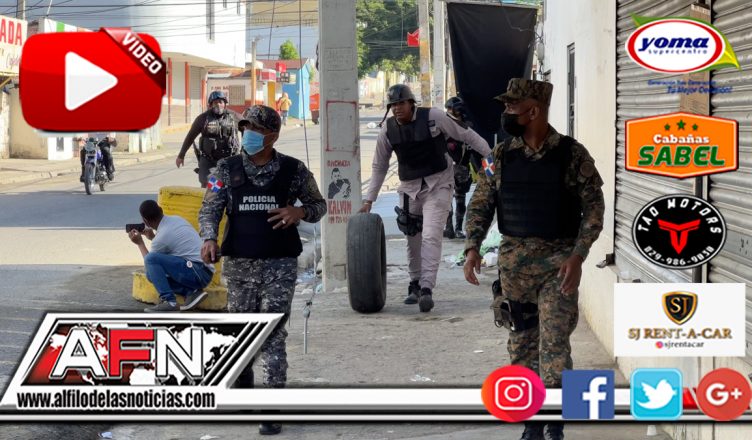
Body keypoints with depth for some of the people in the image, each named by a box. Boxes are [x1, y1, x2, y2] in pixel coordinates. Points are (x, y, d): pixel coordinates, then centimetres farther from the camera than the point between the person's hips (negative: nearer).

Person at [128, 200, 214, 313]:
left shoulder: (161, 237, -13)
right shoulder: (176, 219, 11)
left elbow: (150, 260, 5)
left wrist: (140, 243, 16)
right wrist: (152, 237, 27)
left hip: (197, 273, -9)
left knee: (151, 259, -17)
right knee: (152, 273, 15)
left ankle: (169, 301, -18)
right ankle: (191, 292, 2)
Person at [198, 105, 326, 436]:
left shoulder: (293, 170, 1)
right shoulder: (227, 169, 2)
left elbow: (319, 204, 12)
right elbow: (210, 209, 2)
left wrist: (300, 212, -10)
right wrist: (209, 239, -17)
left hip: (279, 264, -2)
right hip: (239, 263, 2)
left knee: (273, 337, -6)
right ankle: (242, 388, 35)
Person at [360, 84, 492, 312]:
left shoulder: (433, 117, -12)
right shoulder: (387, 129, -1)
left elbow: (466, 135, -1)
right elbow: (379, 167, 10)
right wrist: (369, 200, 8)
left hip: (438, 184, -4)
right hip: (409, 186, 4)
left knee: (431, 236, -15)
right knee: (413, 238, 10)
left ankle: (427, 289, -20)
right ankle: (415, 284, 29)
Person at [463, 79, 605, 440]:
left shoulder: (572, 154, -6)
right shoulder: (502, 156, 4)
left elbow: (593, 207, -5)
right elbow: (480, 205, 8)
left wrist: (577, 255, -15)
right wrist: (472, 247, -5)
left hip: (558, 260, -4)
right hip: (514, 260, 4)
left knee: (554, 346, -8)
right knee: (522, 345, 9)